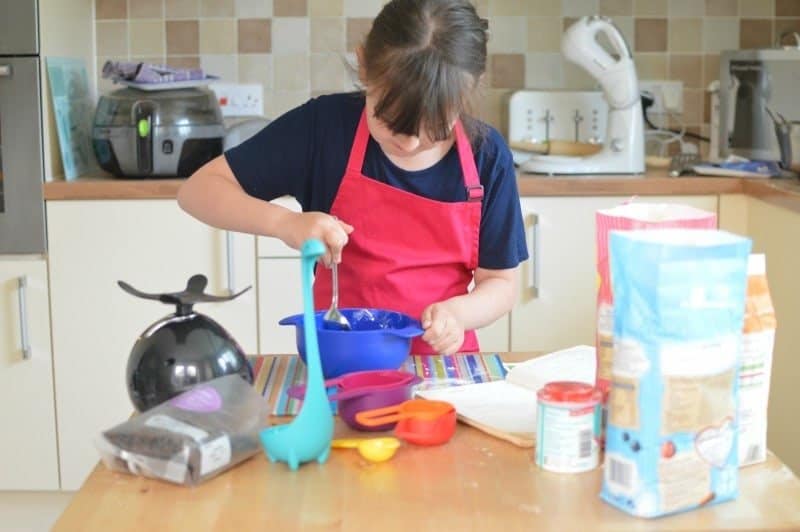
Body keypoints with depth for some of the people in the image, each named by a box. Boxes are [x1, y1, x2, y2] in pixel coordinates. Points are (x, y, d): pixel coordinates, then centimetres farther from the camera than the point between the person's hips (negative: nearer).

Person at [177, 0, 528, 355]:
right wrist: (284, 222, -22)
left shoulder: (487, 157, -6)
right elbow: (198, 190, -6)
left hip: (438, 364, 1)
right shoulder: (324, 124, -10)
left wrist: (457, 311, -19)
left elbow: (499, 282, 2)